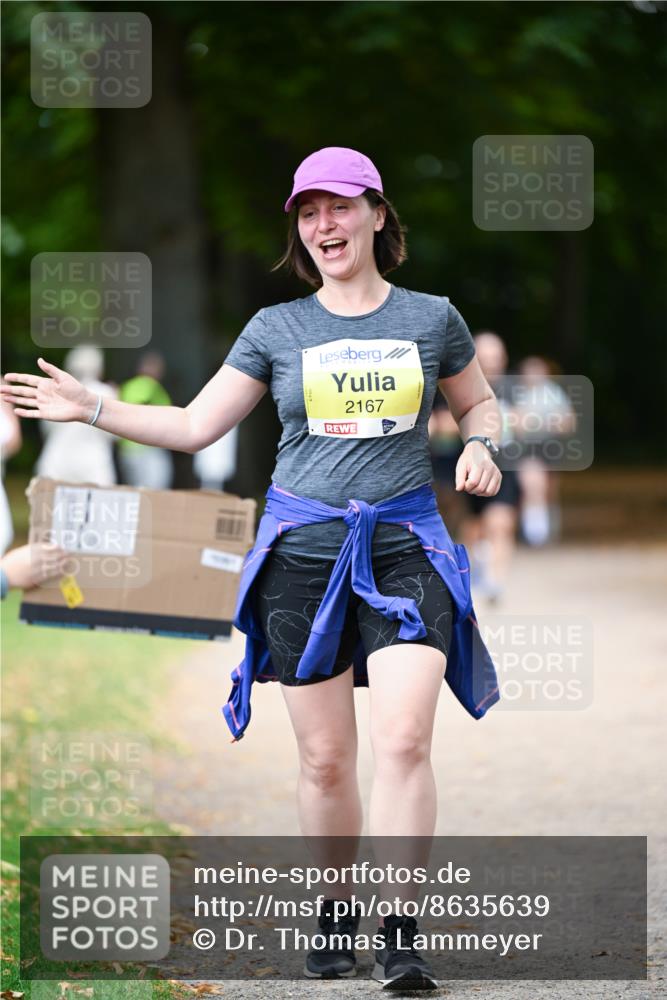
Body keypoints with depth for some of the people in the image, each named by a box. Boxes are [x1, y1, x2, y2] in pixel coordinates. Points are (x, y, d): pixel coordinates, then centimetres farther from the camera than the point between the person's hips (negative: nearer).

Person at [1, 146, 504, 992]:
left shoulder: (431, 318, 6)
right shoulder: (276, 329, 7)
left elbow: (478, 402, 22)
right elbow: (196, 425, 9)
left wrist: (479, 448, 0)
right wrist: (94, 408, 2)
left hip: (403, 546, -1)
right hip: (302, 548, 1)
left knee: (405, 738, -16)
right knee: (325, 758, 2)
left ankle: (400, 933, -13)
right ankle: (335, 917, 20)